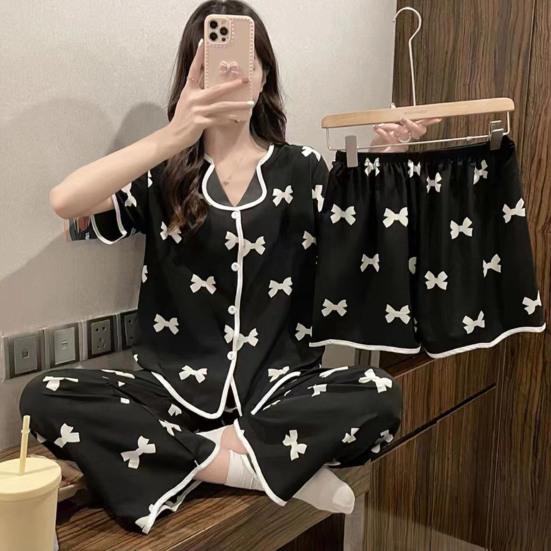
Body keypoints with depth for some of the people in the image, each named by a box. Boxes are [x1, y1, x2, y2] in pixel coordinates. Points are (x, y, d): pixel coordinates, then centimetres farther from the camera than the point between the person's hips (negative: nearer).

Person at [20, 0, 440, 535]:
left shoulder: (304, 170, 6)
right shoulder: (163, 175, 0)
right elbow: (64, 202, -18)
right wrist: (172, 136, -31)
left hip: (280, 387, 1)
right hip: (177, 387, 0)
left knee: (380, 397, -27)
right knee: (43, 398, -22)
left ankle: (182, 461, -14)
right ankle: (259, 465, -18)